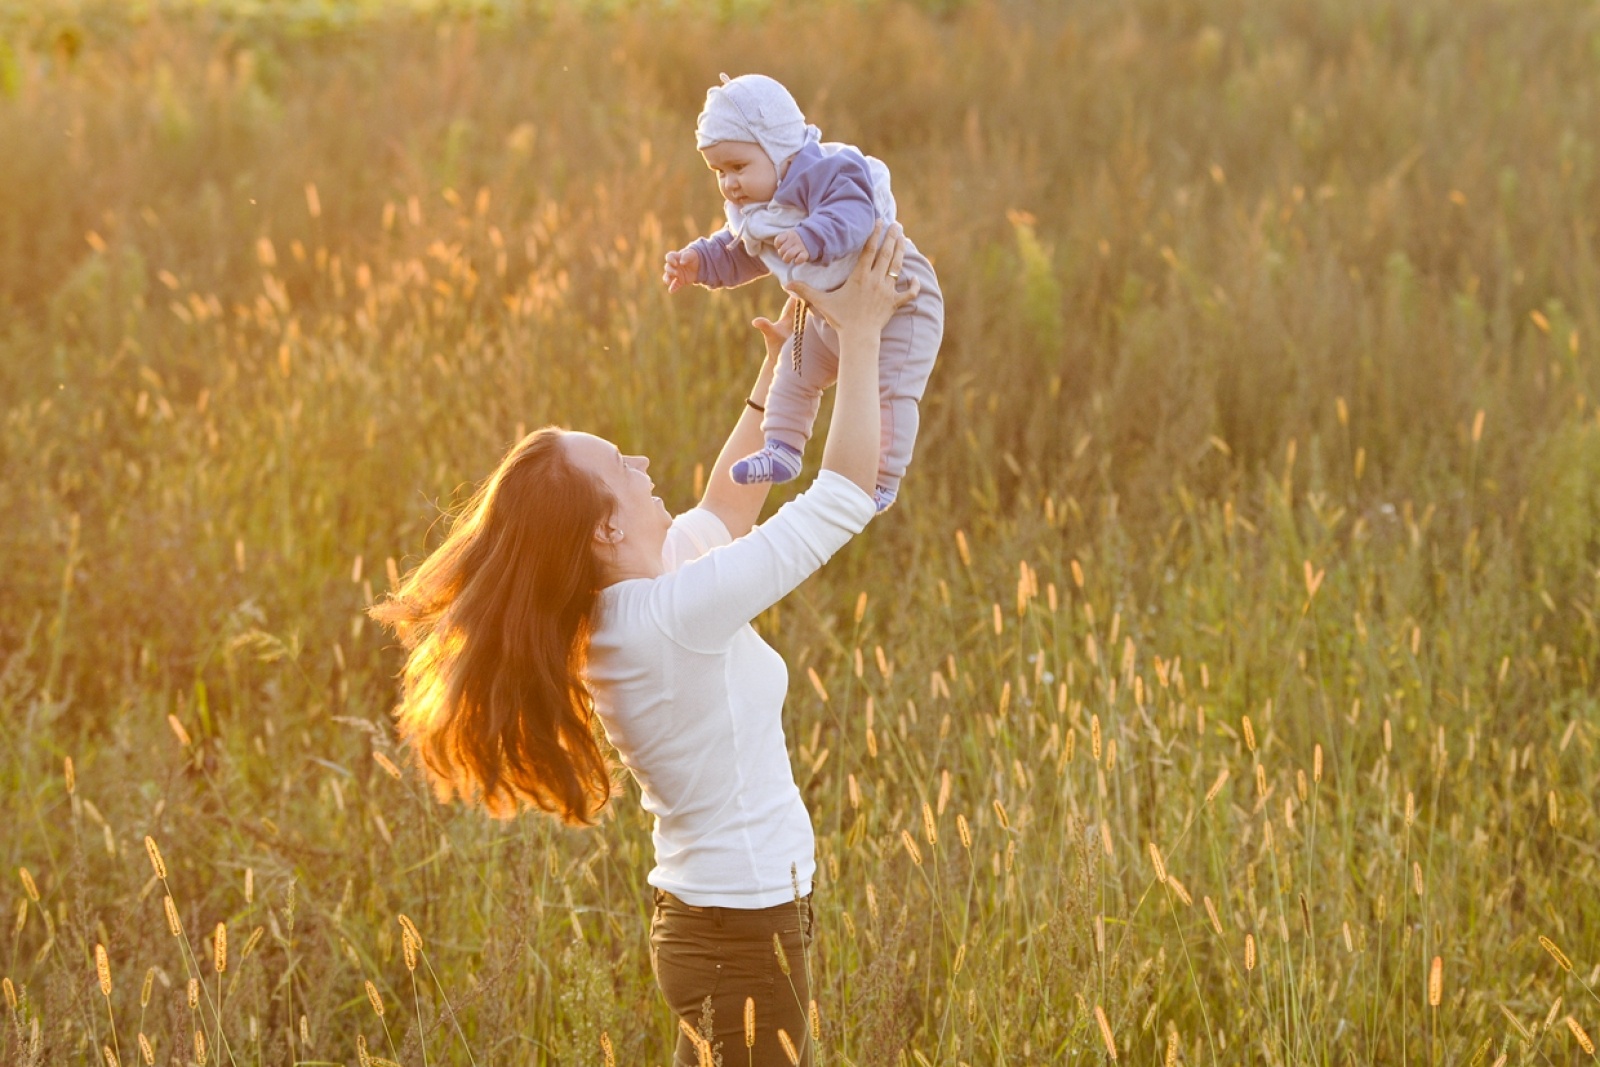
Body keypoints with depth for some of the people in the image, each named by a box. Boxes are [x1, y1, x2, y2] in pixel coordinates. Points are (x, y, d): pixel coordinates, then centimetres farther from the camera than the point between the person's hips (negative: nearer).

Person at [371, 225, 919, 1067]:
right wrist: (859, 335, -10)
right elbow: (847, 493, -19)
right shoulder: (674, 615, -23)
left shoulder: (613, 609, 2)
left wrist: (775, 379, 18)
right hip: (744, 940, -9)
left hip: (703, 924, 9)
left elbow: (725, 514, 22)